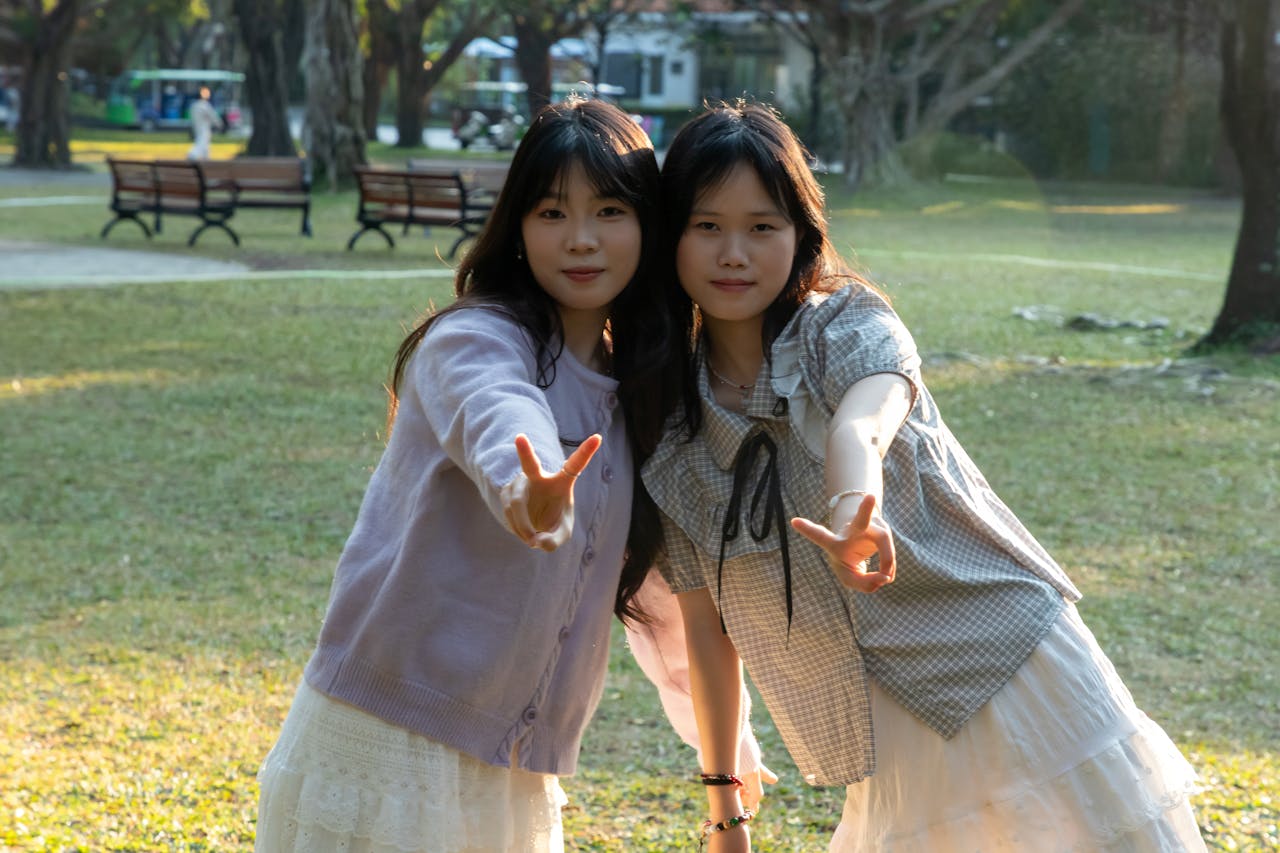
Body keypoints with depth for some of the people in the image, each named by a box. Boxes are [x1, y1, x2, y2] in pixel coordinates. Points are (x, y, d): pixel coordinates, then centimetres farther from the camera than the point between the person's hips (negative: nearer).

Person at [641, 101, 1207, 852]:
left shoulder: (852, 330, -7)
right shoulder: (671, 430, 3)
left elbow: (859, 427, -33)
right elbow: (706, 626, 9)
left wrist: (852, 513, -54)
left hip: (1013, 674, -3)